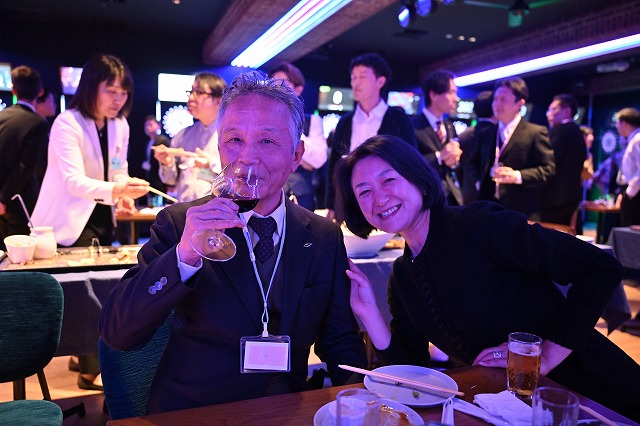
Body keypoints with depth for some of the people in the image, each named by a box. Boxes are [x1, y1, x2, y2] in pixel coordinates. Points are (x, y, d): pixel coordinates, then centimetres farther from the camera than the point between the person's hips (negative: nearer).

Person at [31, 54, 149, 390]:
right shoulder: (67, 123, -19)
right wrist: (116, 190, -47)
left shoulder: (120, 125, 3)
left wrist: (125, 194, -7)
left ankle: (85, 355, 31)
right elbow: (74, 181, -30)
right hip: (70, 221, -7)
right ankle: (91, 370, 5)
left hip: (101, 217, 7)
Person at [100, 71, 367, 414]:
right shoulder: (177, 224, -6)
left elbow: (341, 344, 6)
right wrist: (184, 255, -27)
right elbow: (115, 334, -13)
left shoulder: (325, 238, -1)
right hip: (189, 411, -1)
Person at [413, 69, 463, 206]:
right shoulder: (413, 127, -11)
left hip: (453, 195, 7)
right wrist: (439, 156, -22)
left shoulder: (450, 126, 13)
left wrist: (454, 160, -6)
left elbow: (457, 165, 17)